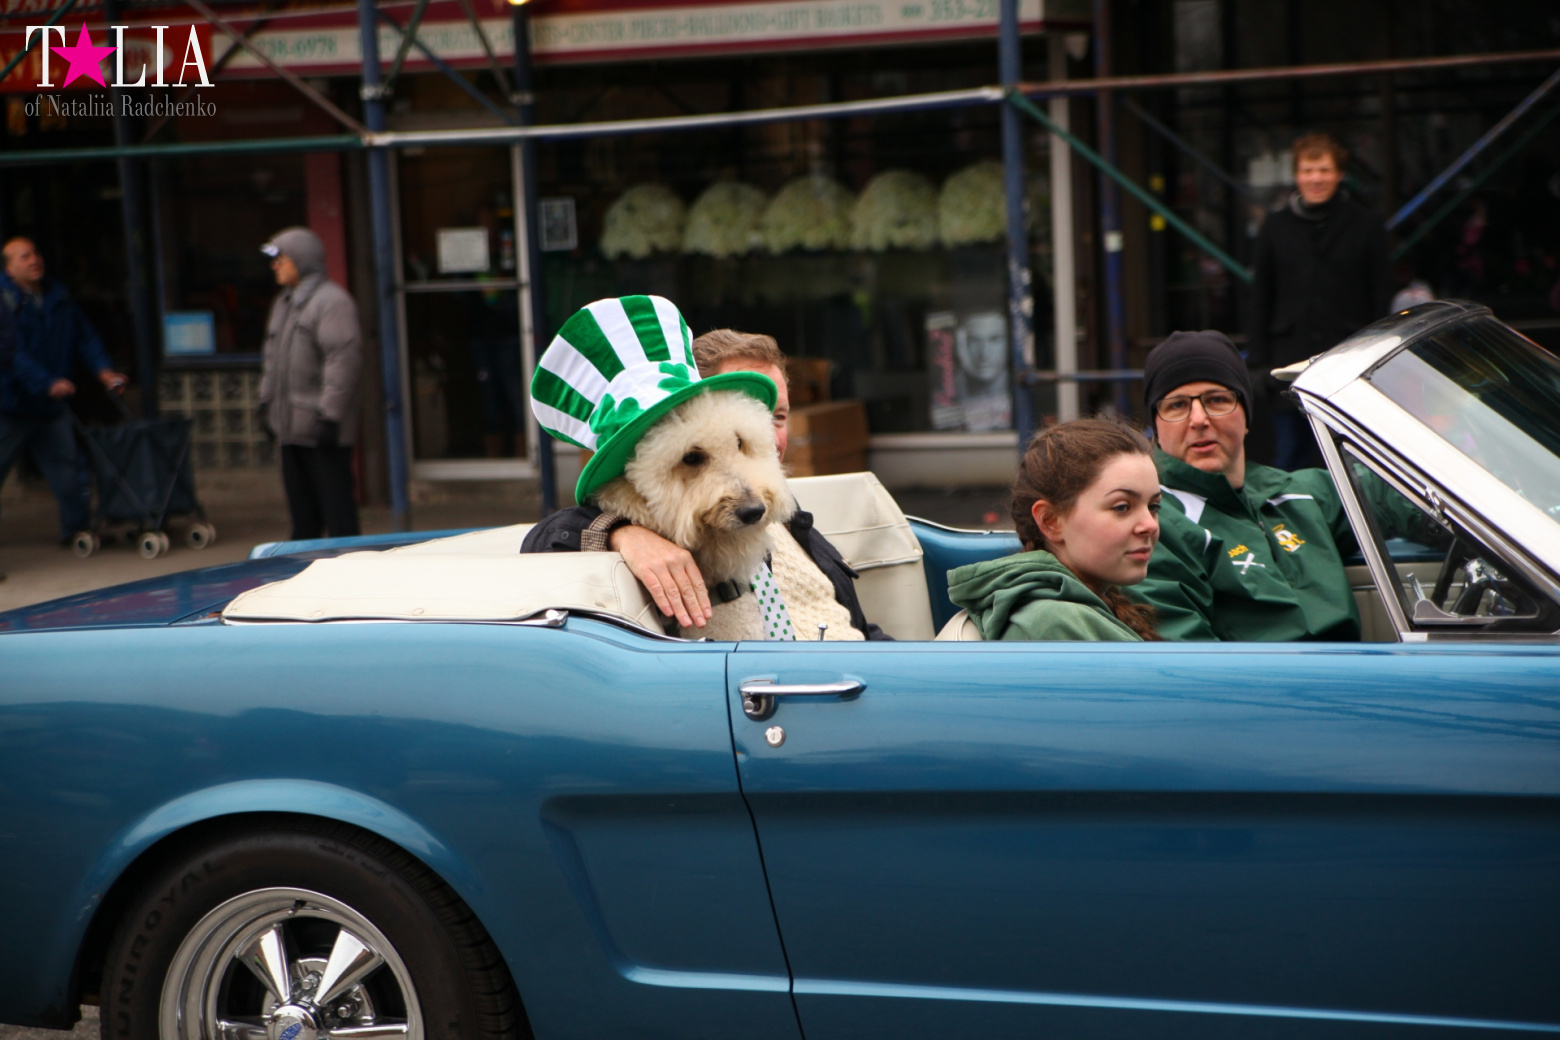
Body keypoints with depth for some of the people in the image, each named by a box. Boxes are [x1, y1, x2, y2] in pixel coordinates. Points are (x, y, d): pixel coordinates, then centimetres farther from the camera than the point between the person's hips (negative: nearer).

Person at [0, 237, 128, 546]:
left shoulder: (58, 297, 9)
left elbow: (85, 335, 13)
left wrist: (103, 369, -3)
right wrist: (48, 383, -29)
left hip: (51, 405, 6)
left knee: (68, 469, 6)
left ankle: (77, 527, 15)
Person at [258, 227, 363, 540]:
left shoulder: (332, 301, -14)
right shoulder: (283, 302, 17)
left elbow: (344, 361, -20)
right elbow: (272, 358, 25)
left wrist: (330, 415, -23)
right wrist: (266, 402, 21)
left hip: (323, 431, -9)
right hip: (292, 426, 9)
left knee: (337, 509, -4)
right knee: (302, 512, 16)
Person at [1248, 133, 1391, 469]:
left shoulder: (1366, 226, 4)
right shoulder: (1276, 227, 8)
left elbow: (1381, 302, 4)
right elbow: (1260, 300, 9)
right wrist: (1258, 361, 2)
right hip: (1291, 365, 1)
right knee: (1290, 459, 6)